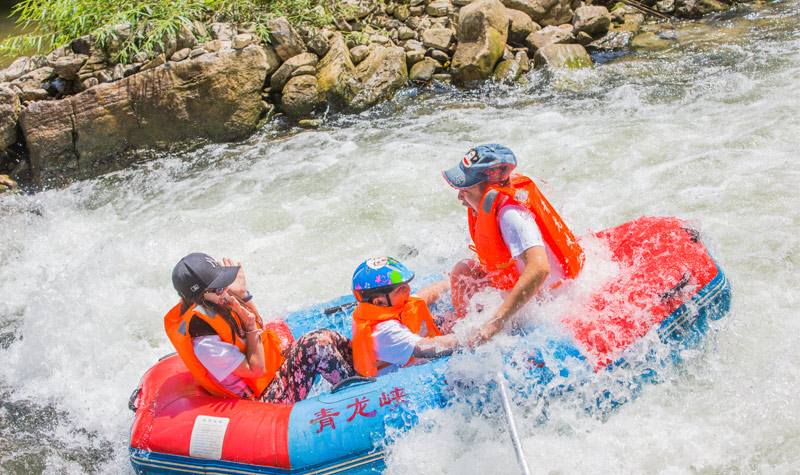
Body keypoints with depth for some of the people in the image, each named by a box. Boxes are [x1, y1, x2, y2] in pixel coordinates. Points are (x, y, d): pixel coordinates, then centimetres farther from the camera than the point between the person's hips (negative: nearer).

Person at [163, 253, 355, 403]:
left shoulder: (214, 305, -2)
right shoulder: (205, 342, -28)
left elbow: (259, 327, 12)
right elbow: (257, 369, -21)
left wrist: (243, 295, -1)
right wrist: (250, 325, -22)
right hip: (265, 399, -9)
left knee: (330, 337, -3)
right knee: (316, 344, -24)